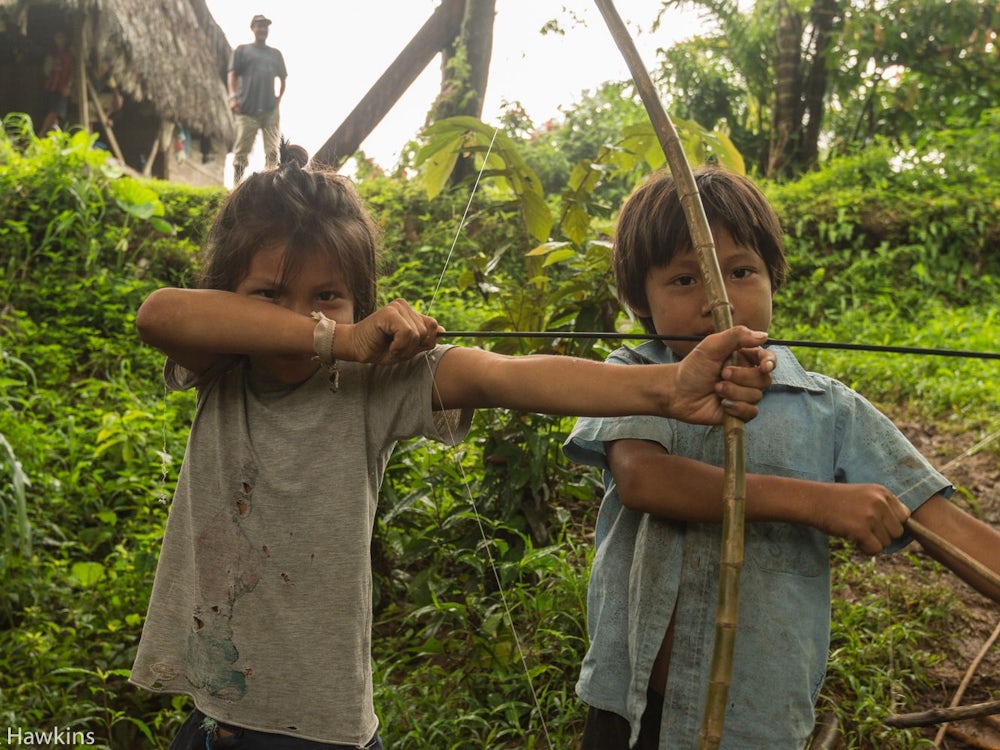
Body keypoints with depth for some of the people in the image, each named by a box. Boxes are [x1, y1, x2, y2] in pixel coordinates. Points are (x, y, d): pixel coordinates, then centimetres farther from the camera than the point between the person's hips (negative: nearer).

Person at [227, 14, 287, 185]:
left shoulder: (276, 54, 22)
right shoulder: (242, 50, 12)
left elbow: (282, 78, 25)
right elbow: (232, 74, 3)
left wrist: (279, 98, 10)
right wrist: (233, 96, -11)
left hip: (271, 110, 3)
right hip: (247, 109, -3)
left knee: (272, 151, -3)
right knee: (242, 150, -6)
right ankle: (236, 185, -4)